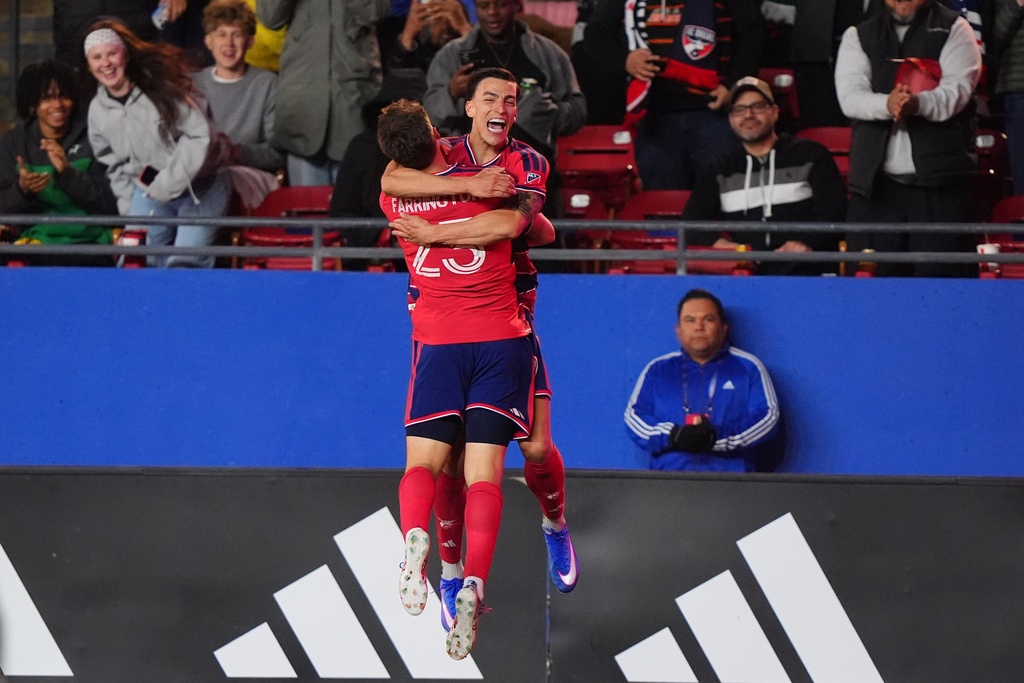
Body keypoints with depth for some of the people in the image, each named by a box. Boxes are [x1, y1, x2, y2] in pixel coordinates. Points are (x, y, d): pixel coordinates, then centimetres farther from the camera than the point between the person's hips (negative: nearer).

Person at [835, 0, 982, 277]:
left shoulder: (954, 30, 10)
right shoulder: (857, 36, 17)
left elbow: (958, 88, -6)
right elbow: (850, 97, 1)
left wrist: (918, 103, -27)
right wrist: (886, 104, -22)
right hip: (875, 181, 2)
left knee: (940, 273, -10)